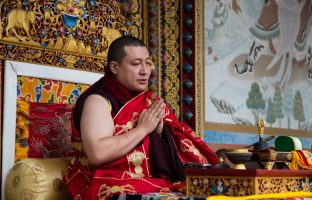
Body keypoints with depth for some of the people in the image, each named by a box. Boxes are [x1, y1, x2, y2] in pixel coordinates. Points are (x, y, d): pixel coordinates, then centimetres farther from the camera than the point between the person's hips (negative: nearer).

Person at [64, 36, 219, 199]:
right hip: (116, 185, -6)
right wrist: (143, 128, -15)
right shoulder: (98, 100, -6)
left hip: (156, 179, 6)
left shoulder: (149, 102, 12)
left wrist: (159, 131, -6)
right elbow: (97, 153, -21)